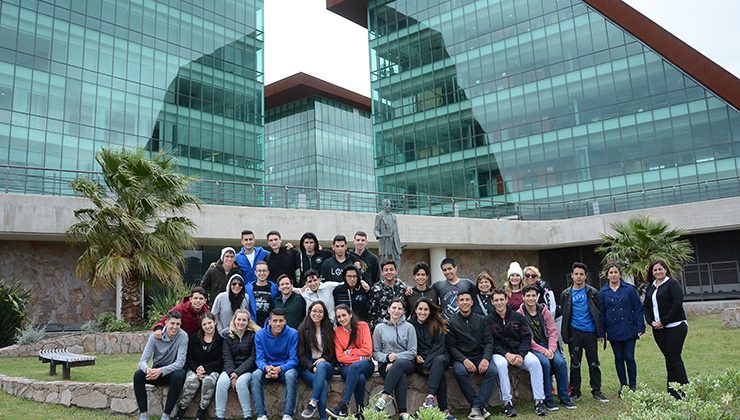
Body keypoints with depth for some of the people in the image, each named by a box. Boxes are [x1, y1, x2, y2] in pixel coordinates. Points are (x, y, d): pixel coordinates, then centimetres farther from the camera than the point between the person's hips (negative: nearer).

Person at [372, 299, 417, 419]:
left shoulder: (409, 327, 9)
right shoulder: (380, 328, 11)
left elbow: (412, 352, 3)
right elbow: (375, 352, 8)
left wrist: (397, 357, -13)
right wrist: (387, 357, -13)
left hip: (406, 363, 0)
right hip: (386, 364, 0)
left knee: (399, 363, -38)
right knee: (401, 376, -35)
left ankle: (384, 397, -45)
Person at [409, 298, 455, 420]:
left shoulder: (436, 325, 6)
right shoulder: (410, 325, 5)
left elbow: (439, 346, -3)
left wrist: (427, 365, -16)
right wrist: (415, 356, -11)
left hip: (438, 356, 1)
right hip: (420, 361, -1)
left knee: (439, 360, -36)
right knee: (440, 373, -31)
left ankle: (430, 396, -49)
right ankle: (444, 409, -36)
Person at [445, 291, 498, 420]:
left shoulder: (481, 320, 11)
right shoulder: (451, 323, 4)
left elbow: (488, 342, 5)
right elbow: (450, 347, -1)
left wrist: (486, 358, -14)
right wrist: (464, 360, -18)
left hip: (480, 356, 2)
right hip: (461, 357, -2)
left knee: (493, 372, -28)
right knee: (460, 372, -34)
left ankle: (476, 408, -26)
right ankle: (480, 407, -23)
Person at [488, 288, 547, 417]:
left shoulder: (518, 317, 7)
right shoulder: (489, 320, 1)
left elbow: (526, 338, 3)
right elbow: (491, 343, -4)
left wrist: (521, 355, -13)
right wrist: (506, 354, -18)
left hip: (519, 352, 2)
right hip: (500, 353, -2)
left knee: (535, 362, -26)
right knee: (501, 364, -35)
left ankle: (539, 401, -19)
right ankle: (507, 403, -27)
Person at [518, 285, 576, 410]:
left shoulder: (545, 311, 7)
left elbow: (553, 332, 4)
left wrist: (551, 349, -12)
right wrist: (543, 351, -16)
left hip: (548, 345, 3)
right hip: (532, 347, -3)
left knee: (560, 362, -21)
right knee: (545, 363, -29)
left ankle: (564, 397, -6)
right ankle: (548, 399, -15)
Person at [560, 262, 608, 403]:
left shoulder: (593, 292, 5)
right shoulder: (566, 294, 6)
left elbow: (599, 313, 5)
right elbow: (563, 315, 7)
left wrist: (600, 332, -1)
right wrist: (565, 335, 1)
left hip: (590, 332, 0)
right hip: (574, 332, 0)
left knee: (594, 363, 4)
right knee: (575, 363, 5)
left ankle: (596, 391, 15)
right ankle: (575, 391, 14)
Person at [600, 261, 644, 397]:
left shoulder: (629, 289, -2)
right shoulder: (603, 292, 2)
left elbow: (638, 308, -1)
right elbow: (601, 313, 5)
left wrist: (640, 327, -6)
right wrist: (602, 331, 2)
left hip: (629, 330, -2)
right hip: (613, 332, 2)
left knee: (629, 357, 1)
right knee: (618, 358, 10)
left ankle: (633, 385, 15)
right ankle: (623, 385, 21)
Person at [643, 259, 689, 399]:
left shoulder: (672, 284, -7)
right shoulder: (650, 287, 14)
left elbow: (677, 304, -15)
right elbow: (646, 307, 15)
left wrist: (664, 321, -14)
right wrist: (651, 322, -1)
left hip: (675, 326, -6)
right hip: (658, 328, 6)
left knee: (674, 357, -6)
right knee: (668, 357, 9)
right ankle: (673, 390, 15)